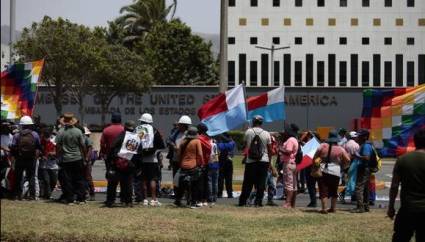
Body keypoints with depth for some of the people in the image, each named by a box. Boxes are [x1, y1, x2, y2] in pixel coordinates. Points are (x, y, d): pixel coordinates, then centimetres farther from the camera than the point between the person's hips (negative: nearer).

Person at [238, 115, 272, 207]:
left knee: (247, 183, 6)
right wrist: (269, 161, 11)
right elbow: (270, 149, 2)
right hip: (263, 161, 0)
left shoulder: (248, 132, -2)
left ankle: (242, 201, 8)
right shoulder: (266, 134, -2)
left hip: (250, 161, 1)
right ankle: (258, 201, 0)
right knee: (261, 183, 3)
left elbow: (244, 144, 10)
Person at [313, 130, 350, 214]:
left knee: (324, 191, 0)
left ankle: (324, 208, -9)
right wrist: (342, 165, 17)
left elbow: (315, 157, 2)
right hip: (335, 172, 1)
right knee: (334, 191, 16)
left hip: (323, 171, -1)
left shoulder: (322, 146, -1)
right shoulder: (340, 149, -2)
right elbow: (347, 160, -1)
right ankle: (333, 208, 20)